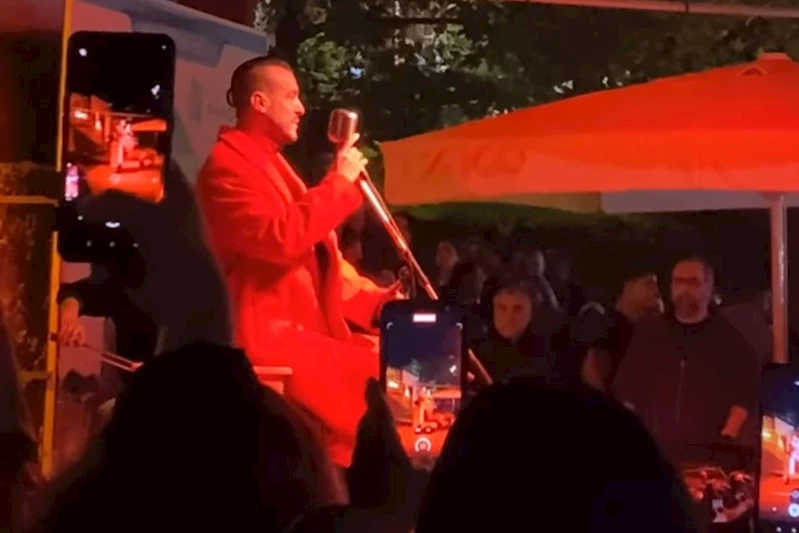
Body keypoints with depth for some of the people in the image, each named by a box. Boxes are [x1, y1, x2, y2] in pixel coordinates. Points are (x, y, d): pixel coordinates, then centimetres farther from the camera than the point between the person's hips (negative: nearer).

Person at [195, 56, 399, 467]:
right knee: (377, 381, -22)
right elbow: (282, 238, -24)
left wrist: (378, 301, 10)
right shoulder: (228, 166, -8)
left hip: (307, 328, 9)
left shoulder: (273, 164, 23)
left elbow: (313, 257, 24)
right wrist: (339, 181, -13)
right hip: (267, 334, -9)